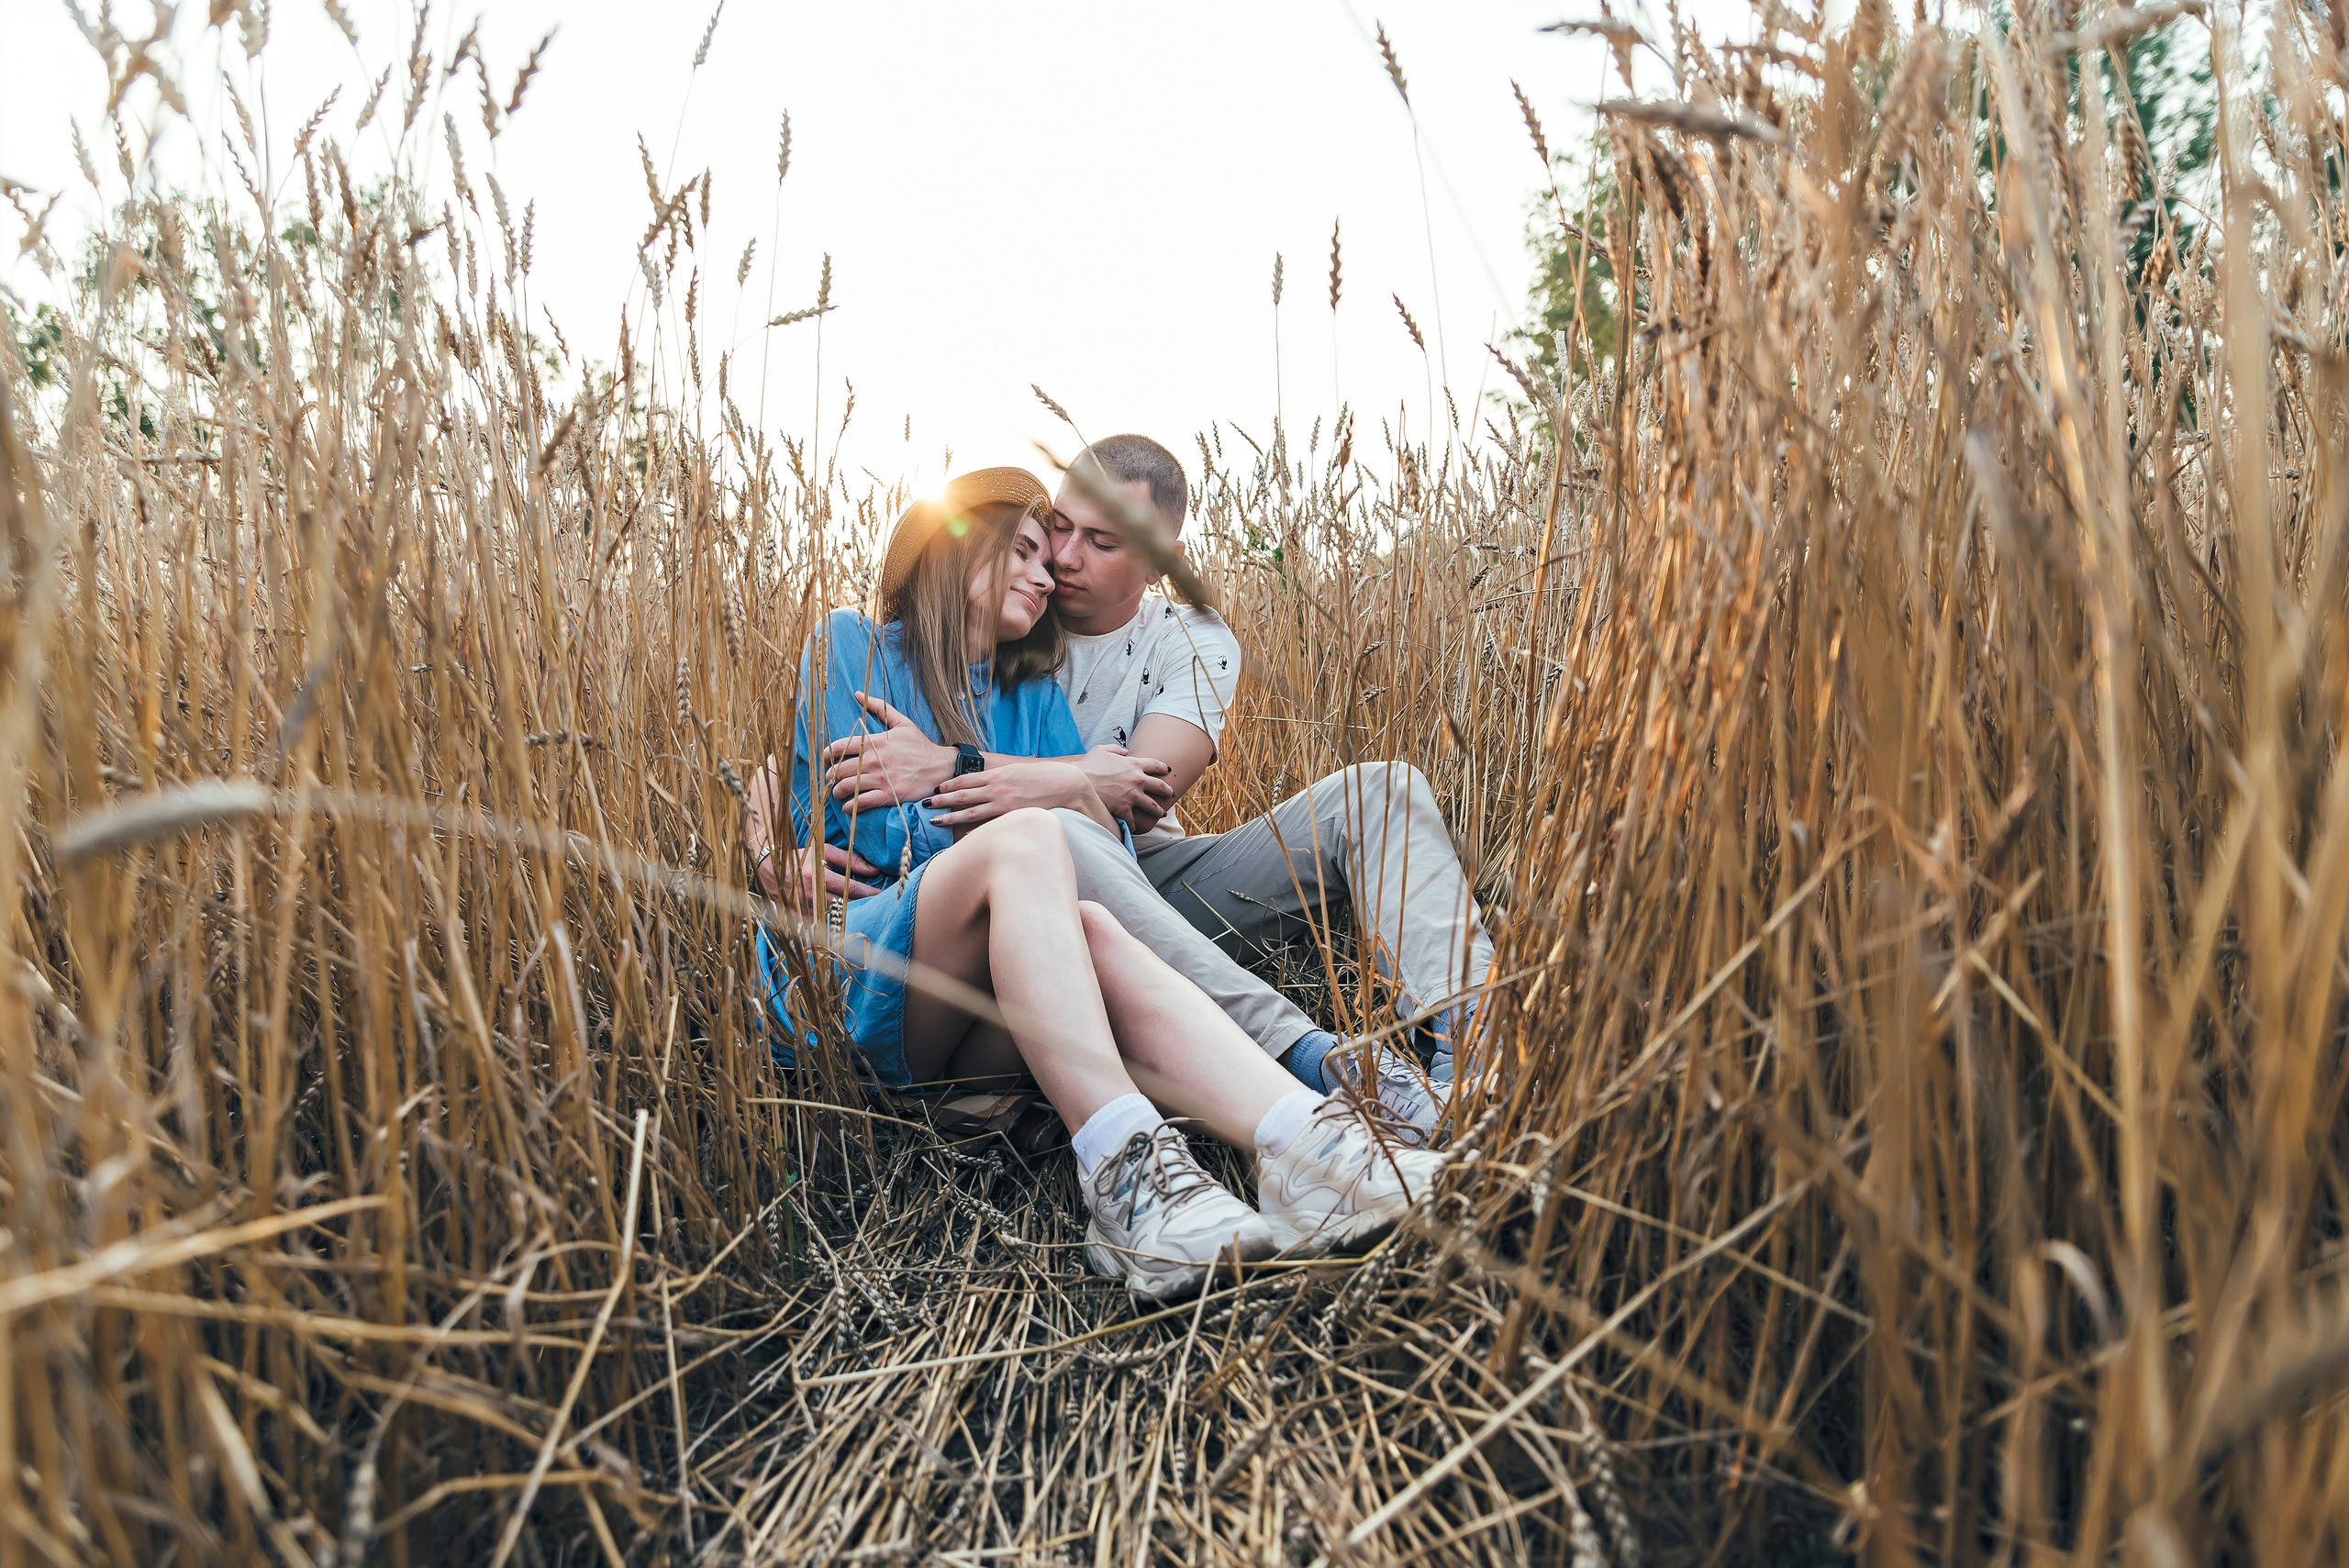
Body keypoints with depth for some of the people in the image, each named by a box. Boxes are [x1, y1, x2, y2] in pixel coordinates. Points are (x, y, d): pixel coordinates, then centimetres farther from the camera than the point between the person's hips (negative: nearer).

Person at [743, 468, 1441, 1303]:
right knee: (1026, 839, -31)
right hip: (834, 972, -4)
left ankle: (1305, 1142, -51)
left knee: (1089, 932, -30)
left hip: (958, 1029, 4)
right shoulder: (849, 647, 8)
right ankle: (1121, 1171, -47)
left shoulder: (1033, 697, 21)